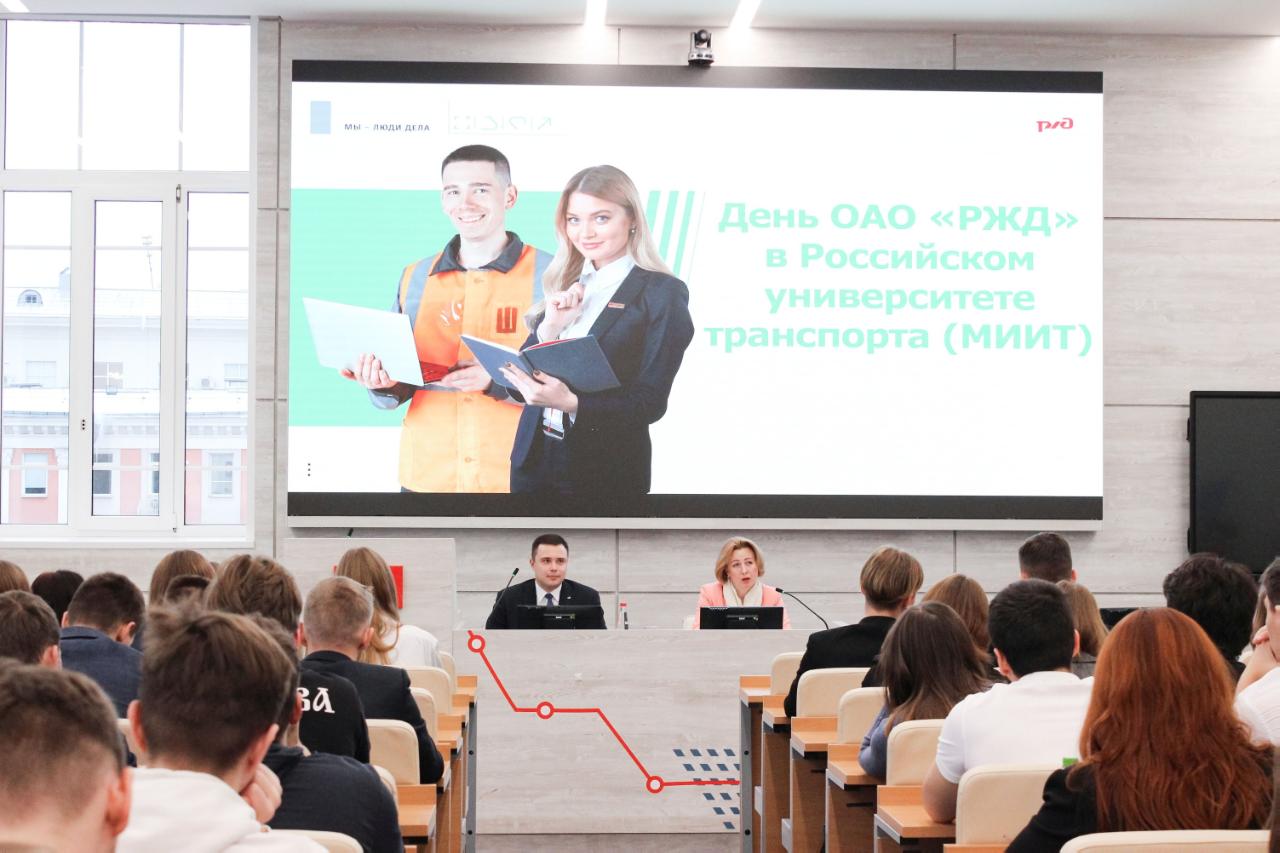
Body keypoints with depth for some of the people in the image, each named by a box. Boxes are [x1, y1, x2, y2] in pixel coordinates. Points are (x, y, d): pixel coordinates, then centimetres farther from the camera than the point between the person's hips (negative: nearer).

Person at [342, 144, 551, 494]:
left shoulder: (552, 275, -4)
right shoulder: (415, 278, 8)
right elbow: (397, 390, 12)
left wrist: (498, 380, -21)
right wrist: (384, 384, -9)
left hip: (519, 477, -3)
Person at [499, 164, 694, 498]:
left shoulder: (662, 292, -9)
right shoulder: (565, 287, 8)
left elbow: (650, 402, -14)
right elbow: (522, 386, 6)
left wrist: (571, 403, -27)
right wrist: (550, 327, -10)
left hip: (606, 472, -5)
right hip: (533, 460, 5)